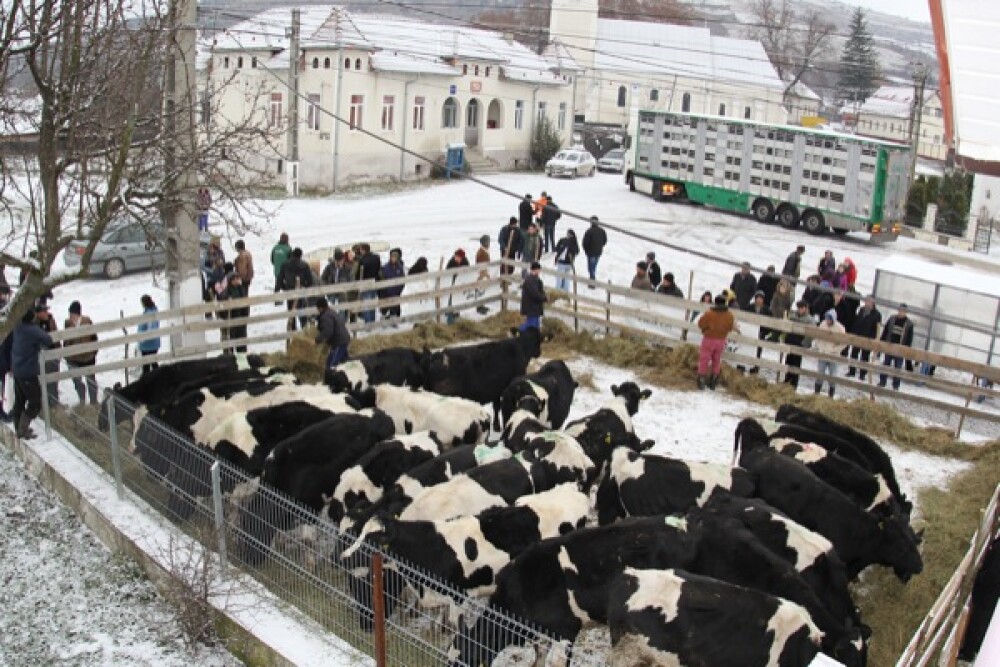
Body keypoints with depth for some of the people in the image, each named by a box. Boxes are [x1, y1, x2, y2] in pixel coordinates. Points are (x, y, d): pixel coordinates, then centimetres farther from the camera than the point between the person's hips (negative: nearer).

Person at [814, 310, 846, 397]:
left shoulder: (839, 328, -14)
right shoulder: (822, 325, -5)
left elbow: (844, 342, -9)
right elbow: (817, 337, 6)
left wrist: (834, 350, -14)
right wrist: (819, 347, -6)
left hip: (833, 357, -2)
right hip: (822, 355, 2)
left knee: (832, 377, 7)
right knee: (819, 375, 10)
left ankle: (831, 396, 17)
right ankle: (816, 394, 21)